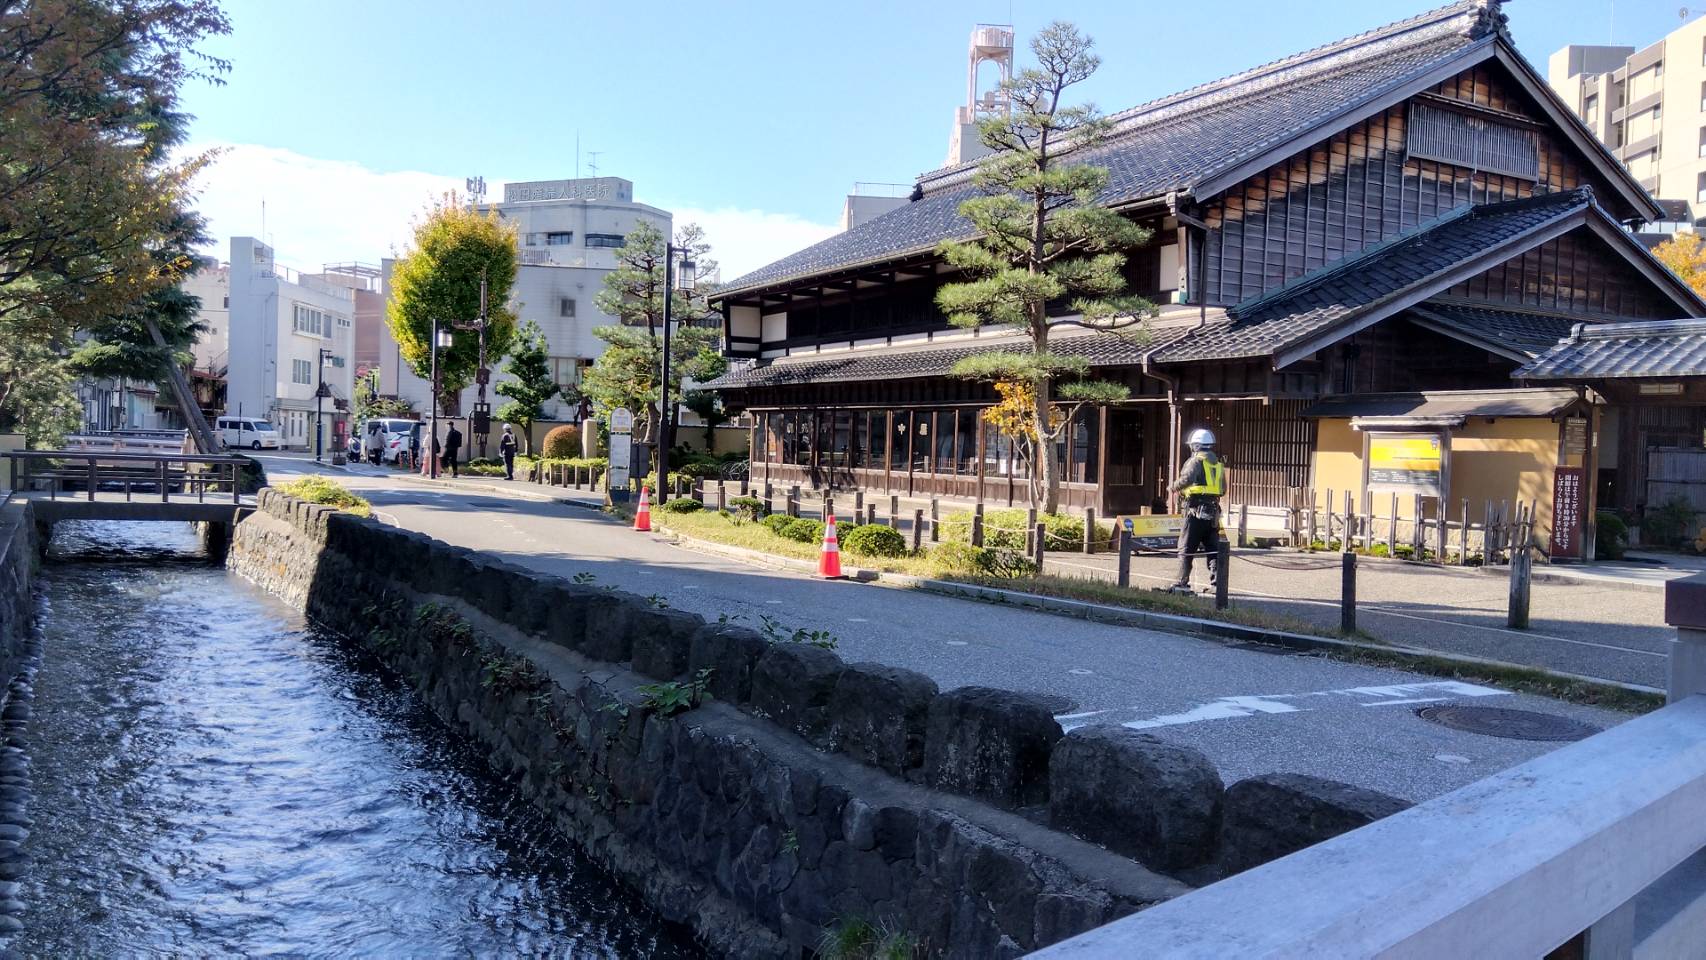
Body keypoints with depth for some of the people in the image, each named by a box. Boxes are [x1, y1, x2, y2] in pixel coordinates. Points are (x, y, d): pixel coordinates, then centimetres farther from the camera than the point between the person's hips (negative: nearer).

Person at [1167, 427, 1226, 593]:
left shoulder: (1196, 461, -5)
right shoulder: (1218, 463, 17)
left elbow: (1187, 479, -22)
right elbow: (1223, 490, 19)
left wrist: (1174, 487, -5)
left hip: (1196, 509, -6)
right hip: (1214, 510, 6)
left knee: (1186, 548, -1)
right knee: (1212, 548, 10)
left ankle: (1183, 583, -2)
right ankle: (1216, 581, 3)